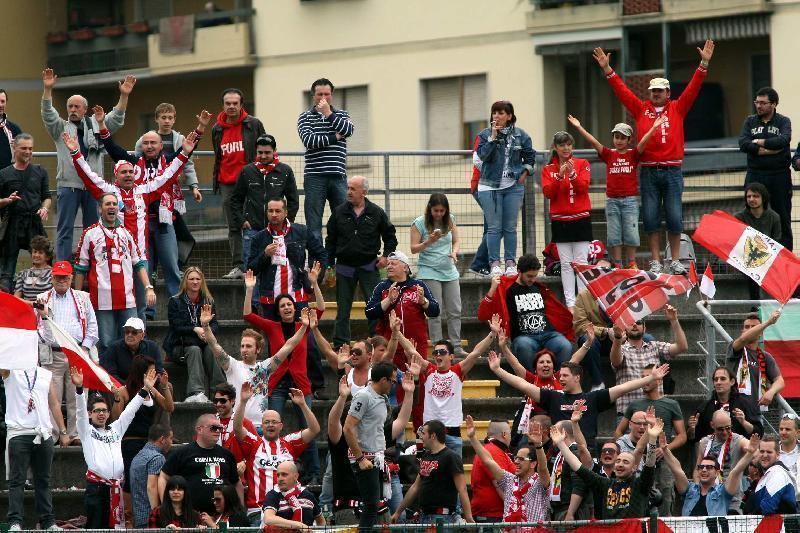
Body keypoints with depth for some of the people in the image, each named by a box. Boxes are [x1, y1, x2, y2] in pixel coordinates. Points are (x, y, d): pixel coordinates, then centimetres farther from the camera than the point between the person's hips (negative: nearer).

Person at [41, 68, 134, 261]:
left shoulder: (95, 126, 12)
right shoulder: (60, 128, 7)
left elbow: (116, 119, 3)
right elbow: (48, 115, -8)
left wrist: (124, 96, -12)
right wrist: (48, 89, -23)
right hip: (68, 185, -2)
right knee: (65, 228, -2)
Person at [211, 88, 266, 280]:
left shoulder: (253, 125, 1)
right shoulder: (217, 129, 12)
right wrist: (216, 181, 22)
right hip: (226, 184, 4)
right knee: (233, 227, 2)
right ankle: (238, 267, 2)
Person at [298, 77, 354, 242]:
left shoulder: (342, 115, 14)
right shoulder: (305, 117, 7)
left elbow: (349, 130, -8)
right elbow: (309, 140, -10)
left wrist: (328, 114, -8)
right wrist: (334, 138, -5)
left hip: (338, 177, 2)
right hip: (315, 177, -2)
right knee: (314, 225, -2)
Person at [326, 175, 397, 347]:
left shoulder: (376, 213, 0)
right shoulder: (339, 213, 3)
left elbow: (390, 236, 12)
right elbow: (330, 241, 8)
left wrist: (386, 255, -1)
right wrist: (330, 266, 5)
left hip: (369, 267, -1)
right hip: (345, 267, 1)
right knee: (343, 310, 5)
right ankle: (340, 345, 10)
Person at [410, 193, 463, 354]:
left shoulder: (450, 221, 6)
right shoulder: (419, 223, -6)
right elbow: (414, 249, -6)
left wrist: (454, 252, -7)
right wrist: (429, 241, -22)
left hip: (449, 271, 4)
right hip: (430, 272, -4)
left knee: (455, 311, 3)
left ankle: (456, 347, 8)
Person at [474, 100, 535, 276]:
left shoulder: (521, 135, 4)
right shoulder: (485, 135, 1)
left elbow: (530, 156, 15)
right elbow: (483, 155, -12)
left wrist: (524, 173, 4)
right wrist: (493, 137, -16)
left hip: (513, 187, 1)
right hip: (490, 187, -1)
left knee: (510, 227, 5)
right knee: (494, 228, -3)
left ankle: (510, 263, 10)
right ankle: (494, 264, 0)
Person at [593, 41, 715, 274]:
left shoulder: (677, 109, 8)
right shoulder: (641, 109, 9)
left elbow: (693, 88, 2)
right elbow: (621, 90, 7)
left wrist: (704, 64, -7)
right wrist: (607, 70, 0)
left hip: (672, 171, -1)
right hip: (648, 172, 1)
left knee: (675, 218, 0)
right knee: (650, 218, 2)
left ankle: (675, 261, 7)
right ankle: (655, 261, 7)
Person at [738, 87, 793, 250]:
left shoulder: (783, 121, 4)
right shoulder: (750, 121, 10)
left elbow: (784, 140, -16)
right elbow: (743, 144, -7)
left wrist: (759, 142, -10)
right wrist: (770, 150, -13)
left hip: (779, 176, -2)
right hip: (755, 176, 2)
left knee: (783, 218, 2)